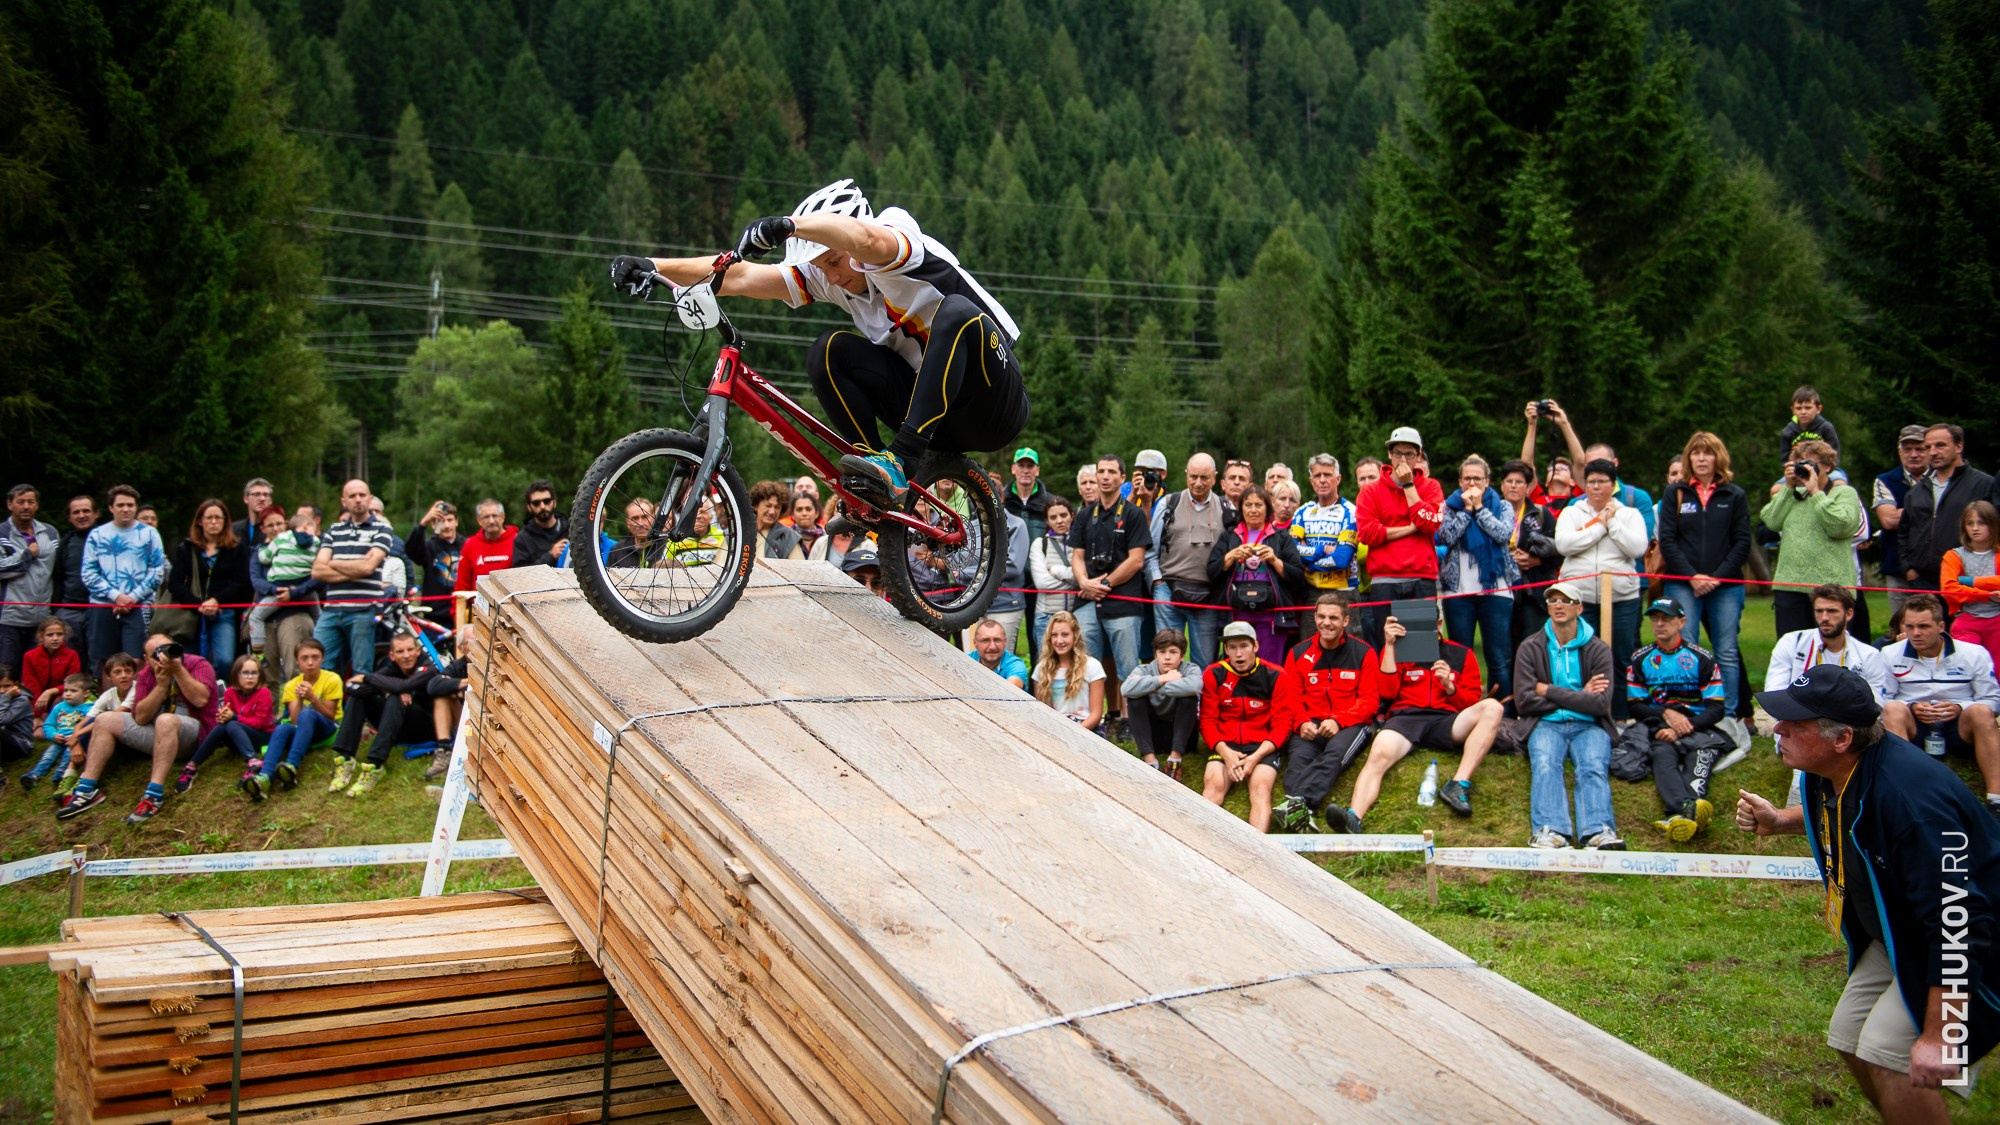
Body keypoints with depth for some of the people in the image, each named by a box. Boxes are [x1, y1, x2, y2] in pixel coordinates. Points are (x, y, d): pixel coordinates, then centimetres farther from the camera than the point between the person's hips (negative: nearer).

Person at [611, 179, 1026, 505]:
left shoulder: (908, 251, -18)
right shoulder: (826, 275, 0)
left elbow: (866, 238, -44)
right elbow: (740, 277, -11)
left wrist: (787, 225, -56)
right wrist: (653, 266, -22)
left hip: (995, 409, -6)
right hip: (933, 410, 6)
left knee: (956, 312, -35)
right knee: (830, 351, -14)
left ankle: (898, 461, -36)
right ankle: (875, 480, -15)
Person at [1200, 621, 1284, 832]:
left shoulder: (1274, 676, 2)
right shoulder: (1214, 675, 5)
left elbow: (1280, 724, 2)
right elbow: (1208, 721, 5)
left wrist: (1257, 757, -13)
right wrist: (1225, 752, -12)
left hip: (1262, 748, -1)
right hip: (1225, 747, 1)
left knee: (1261, 789, -28)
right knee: (1213, 785, -26)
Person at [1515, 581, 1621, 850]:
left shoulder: (1598, 649, 8)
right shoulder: (1530, 648, 9)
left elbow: (1600, 704, -5)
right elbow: (1524, 701, -2)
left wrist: (1549, 691, -5)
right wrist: (1578, 696, -3)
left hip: (1589, 726, 0)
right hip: (1547, 725, 0)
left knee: (1594, 768, -29)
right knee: (1544, 766, -31)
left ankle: (1600, 832, -49)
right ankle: (1549, 832, -49)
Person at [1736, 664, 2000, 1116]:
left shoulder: (1909, 797, -38)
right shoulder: (1828, 771, -10)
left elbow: (1957, 923, -36)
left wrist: (1938, 1036, -32)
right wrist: (1778, 821, -2)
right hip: (1899, 933, 9)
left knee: (1888, 1050, -17)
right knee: (1850, 1036, 10)